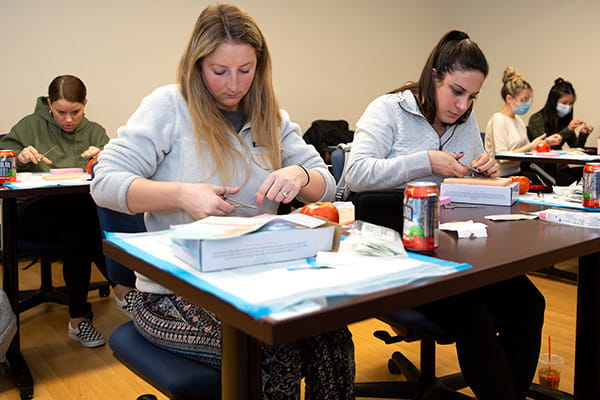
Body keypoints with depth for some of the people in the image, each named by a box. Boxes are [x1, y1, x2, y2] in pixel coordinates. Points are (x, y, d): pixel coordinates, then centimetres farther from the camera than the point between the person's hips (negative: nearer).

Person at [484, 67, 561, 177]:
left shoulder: (518, 120, 15)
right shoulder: (498, 120, -12)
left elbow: (526, 150, 17)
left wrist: (546, 142, 3)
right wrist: (531, 146, -18)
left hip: (517, 172, 8)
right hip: (503, 176, -8)